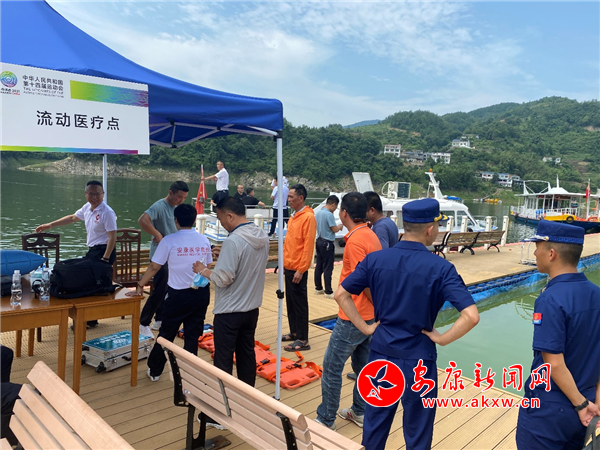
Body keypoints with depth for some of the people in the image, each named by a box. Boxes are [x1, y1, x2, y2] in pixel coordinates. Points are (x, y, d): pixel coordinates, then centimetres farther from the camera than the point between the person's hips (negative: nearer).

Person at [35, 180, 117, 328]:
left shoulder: (107, 212, -20)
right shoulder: (87, 207, 7)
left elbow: (112, 237, -21)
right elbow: (72, 217, 25)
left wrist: (105, 259, -23)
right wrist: (50, 225, 26)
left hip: (103, 251, -9)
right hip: (92, 250, 9)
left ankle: (90, 320, 7)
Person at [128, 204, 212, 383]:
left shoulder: (169, 240, -10)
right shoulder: (204, 240, 0)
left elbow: (154, 267, -7)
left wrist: (140, 286, 4)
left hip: (178, 294, -3)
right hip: (202, 293, 3)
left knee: (166, 334, 14)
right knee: (193, 336, 11)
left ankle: (154, 371, 28)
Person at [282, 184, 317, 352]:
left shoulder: (308, 217, -15)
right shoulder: (294, 216, 12)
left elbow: (308, 246, -19)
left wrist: (300, 270, -19)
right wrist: (285, 263, 15)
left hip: (298, 270, -8)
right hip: (288, 267, 8)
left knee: (299, 303, -1)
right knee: (290, 302, 15)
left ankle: (303, 340, 8)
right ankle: (294, 332, 28)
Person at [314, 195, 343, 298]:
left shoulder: (318, 213, 7)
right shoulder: (329, 214, -19)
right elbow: (335, 229, -16)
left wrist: (336, 226, 16)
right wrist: (340, 226, 5)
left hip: (319, 241, 8)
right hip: (328, 243, -8)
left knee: (319, 266, 13)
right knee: (328, 268, -3)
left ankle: (318, 288, 22)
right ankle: (328, 292, 1)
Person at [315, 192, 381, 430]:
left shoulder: (355, 240, -21)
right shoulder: (371, 235, 7)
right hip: (369, 316, 9)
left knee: (331, 368, 4)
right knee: (363, 366, 20)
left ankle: (326, 420, 16)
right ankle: (359, 412, 34)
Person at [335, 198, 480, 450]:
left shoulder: (375, 259, -6)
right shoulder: (440, 268, -16)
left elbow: (341, 294, -3)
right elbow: (471, 316, -23)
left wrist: (365, 328, 2)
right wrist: (442, 338, -9)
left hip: (381, 353, 3)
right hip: (418, 359, -3)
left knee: (374, 426, 21)